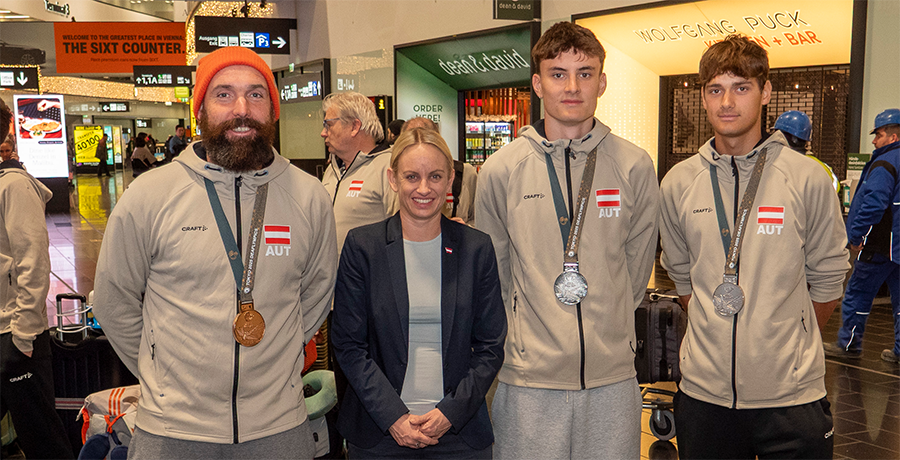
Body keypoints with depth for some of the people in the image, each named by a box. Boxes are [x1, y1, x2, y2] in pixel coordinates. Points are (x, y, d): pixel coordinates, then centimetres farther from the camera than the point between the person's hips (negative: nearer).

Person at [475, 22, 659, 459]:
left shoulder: (635, 166, 0)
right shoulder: (500, 170, -2)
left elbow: (637, 263, 10)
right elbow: (493, 268, 8)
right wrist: (527, 327, 9)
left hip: (613, 376, 1)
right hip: (528, 378, -1)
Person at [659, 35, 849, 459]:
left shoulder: (807, 179, -4)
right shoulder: (677, 183, 2)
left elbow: (827, 279, 5)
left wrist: (792, 345, 10)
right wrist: (716, 336, 11)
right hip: (705, 389, 2)